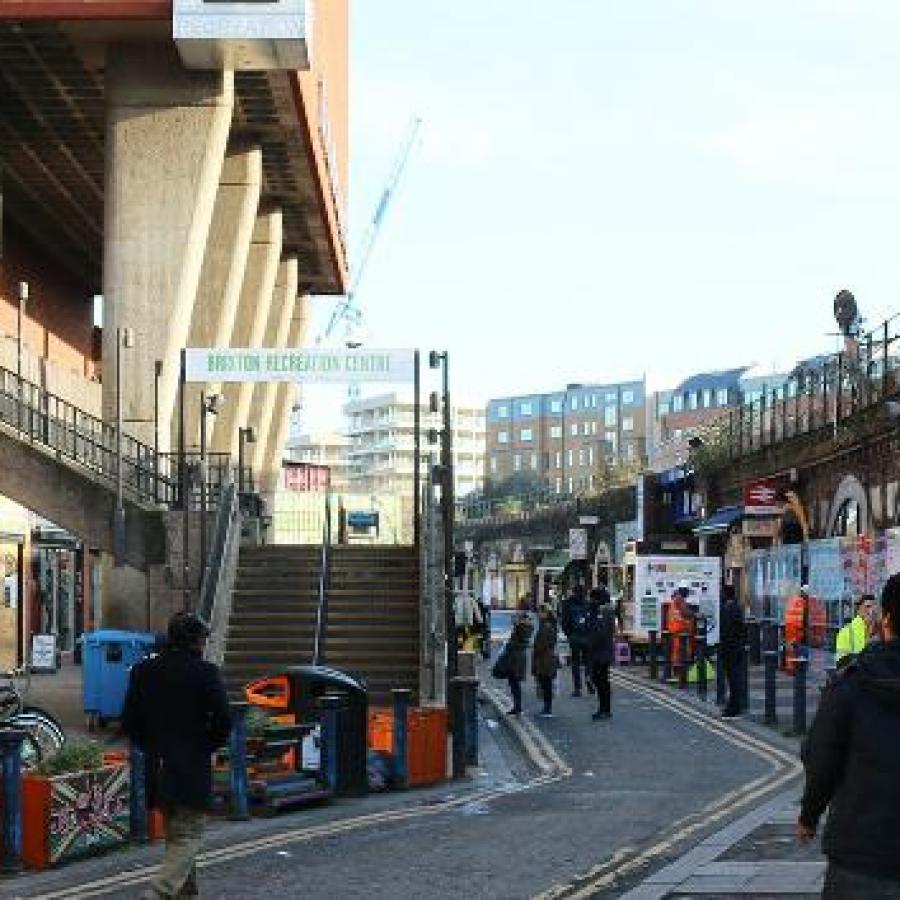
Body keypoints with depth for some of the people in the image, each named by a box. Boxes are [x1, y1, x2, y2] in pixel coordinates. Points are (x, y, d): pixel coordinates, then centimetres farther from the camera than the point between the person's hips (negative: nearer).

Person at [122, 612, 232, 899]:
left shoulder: (143, 672, 5)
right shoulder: (205, 673, -10)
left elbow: (129, 723, 6)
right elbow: (223, 722, -11)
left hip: (157, 771, 6)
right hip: (192, 769, -6)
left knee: (174, 837, 20)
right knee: (187, 838, -3)